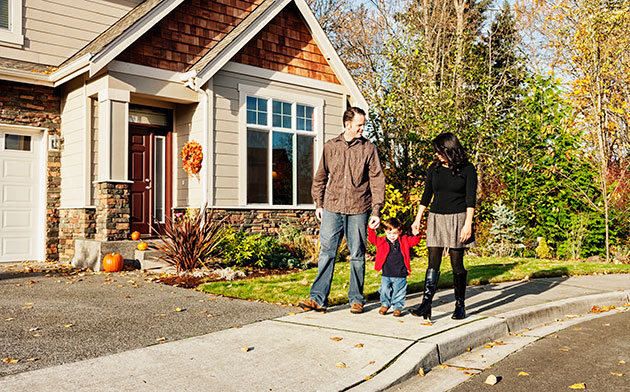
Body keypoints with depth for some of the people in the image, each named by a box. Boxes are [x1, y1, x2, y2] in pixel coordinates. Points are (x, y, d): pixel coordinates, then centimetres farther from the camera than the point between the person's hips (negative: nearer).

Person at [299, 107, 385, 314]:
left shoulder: (369, 148, 4)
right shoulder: (330, 146, 8)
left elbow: (377, 180, 1)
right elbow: (320, 177, 15)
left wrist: (377, 211, -5)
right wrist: (318, 203, 10)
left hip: (358, 209, -1)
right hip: (332, 207, 1)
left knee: (357, 255, 6)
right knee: (326, 252, 0)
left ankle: (356, 299, 17)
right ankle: (318, 298, 5)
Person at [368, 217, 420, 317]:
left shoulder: (404, 241, 5)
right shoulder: (382, 241, 3)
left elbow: (414, 241, 8)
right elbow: (372, 239, 1)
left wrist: (416, 234, -9)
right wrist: (371, 229, -9)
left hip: (400, 275, 0)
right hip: (386, 274, 0)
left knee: (399, 292, 3)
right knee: (384, 290, -4)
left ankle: (397, 307, 21)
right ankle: (385, 304, 20)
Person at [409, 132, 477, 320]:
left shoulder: (467, 169, -3)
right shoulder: (434, 168, 9)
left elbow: (471, 198, -7)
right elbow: (427, 194, 14)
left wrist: (468, 224, -13)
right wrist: (418, 219, 12)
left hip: (457, 219, -3)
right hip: (436, 218, 3)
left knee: (457, 263, 2)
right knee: (433, 263, -3)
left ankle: (460, 305, 14)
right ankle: (426, 305, -7)